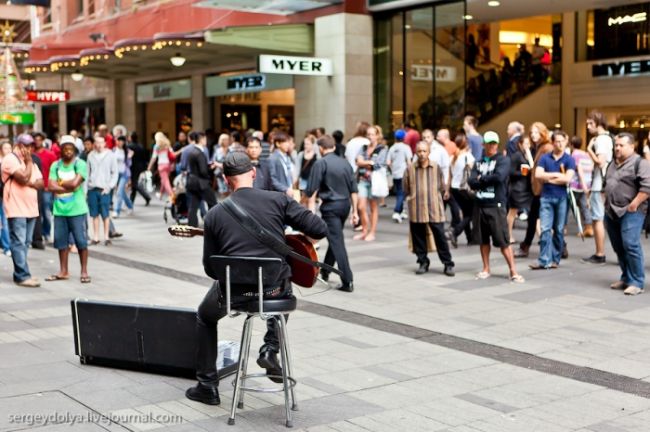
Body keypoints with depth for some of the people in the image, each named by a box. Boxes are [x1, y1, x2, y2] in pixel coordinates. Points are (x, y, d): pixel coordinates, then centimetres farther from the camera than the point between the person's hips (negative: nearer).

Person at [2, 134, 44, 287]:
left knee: (25, 243, 10)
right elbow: (24, 177, -20)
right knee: (19, 243, -8)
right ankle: (23, 276, -9)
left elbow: (41, 183, 10)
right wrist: (28, 162, -6)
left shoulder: (31, 161, 18)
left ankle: (20, 273, 16)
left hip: (31, 208, 8)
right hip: (16, 209, -8)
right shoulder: (10, 159, -7)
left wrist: (29, 183, -9)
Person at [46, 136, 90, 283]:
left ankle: (84, 271, 9)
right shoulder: (55, 165, 7)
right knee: (61, 241, 10)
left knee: (81, 241, 0)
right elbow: (51, 186, -3)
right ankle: (63, 271, 20)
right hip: (59, 210, 4)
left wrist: (60, 183, -2)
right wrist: (69, 187, -11)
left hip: (77, 210, -4)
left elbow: (75, 183, -16)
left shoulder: (80, 164, -4)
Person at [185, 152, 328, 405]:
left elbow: (210, 267, 5)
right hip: (276, 288, 1)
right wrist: (298, 236, 14)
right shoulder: (278, 200, -4)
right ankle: (271, 349, 21)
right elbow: (319, 229, -8)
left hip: (234, 291, 0)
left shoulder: (215, 214, 0)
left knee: (205, 317, 32)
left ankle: (208, 386, 30)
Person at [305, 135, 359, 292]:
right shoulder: (345, 163, 9)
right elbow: (353, 189, 7)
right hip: (345, 204, 7)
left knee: (337, 242, -6)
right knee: (335, 238, 21)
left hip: (331, 206, -6)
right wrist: (355, 211, 11)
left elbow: (311, 189, -11)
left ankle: (347, 282, -10)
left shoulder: (321, 163, -9)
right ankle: (325, 271, 36)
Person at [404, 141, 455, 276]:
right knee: (418, 238, 7)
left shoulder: (436, 168, 2)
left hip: (435, 210, -1)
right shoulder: (410, 169, 2)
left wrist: (435, 199, 8)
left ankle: (448, 264, 6)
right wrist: (412, 198, 7)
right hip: (416, 210, 1)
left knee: (440, 237, -1)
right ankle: (423, 263, 21)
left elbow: (443, 189, 10)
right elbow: (406, 190, 12)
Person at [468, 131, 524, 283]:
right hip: (479, 205, 5)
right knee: (483, 239, 11)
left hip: (496, 205, -5)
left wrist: (481, 179, -5)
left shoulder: (503, 160, -1)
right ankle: (486, 269, 20)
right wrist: (488, 180, -14)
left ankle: (513, 271, -2)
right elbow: (472, 182, 0)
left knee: (503, 240, -6)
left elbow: (499, 177, -19)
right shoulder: (479, 162, 13)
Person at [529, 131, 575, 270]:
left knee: (559, 230, 6)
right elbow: (538, 175, -6)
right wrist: (556, 174, -8)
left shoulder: (569, 159, 2)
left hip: (562, 198, -1)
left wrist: (548, 178, -5)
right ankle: (544, 260, -9)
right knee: (545, 229, -7)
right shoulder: (544, 158, 7)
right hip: (546, 197, 1)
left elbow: (567, 179, -11)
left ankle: (555, 259, 14)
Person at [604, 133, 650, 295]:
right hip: (612, 212, 8)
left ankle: (637, 282, -12)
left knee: (630, 245, -16)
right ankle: (626, 278, 23)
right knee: (618, 247, 11)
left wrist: (634, 204, -19)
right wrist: (606, 204, 20)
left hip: (630, 212, -8)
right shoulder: (613, 164, 18)